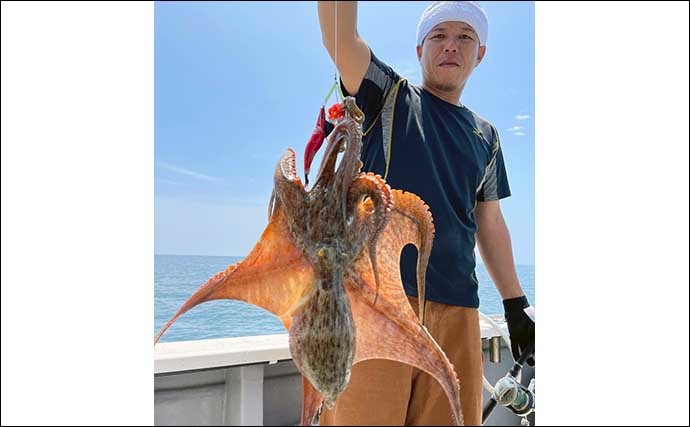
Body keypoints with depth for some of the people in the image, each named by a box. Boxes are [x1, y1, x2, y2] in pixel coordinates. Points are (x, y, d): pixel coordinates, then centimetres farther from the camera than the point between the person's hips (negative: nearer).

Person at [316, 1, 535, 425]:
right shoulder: (389, 96, 9)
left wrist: (517, 305, 19)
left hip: (457, 311, 4)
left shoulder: (486, 136, 20)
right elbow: (339, 35, -8)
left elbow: (491, 224, 22)